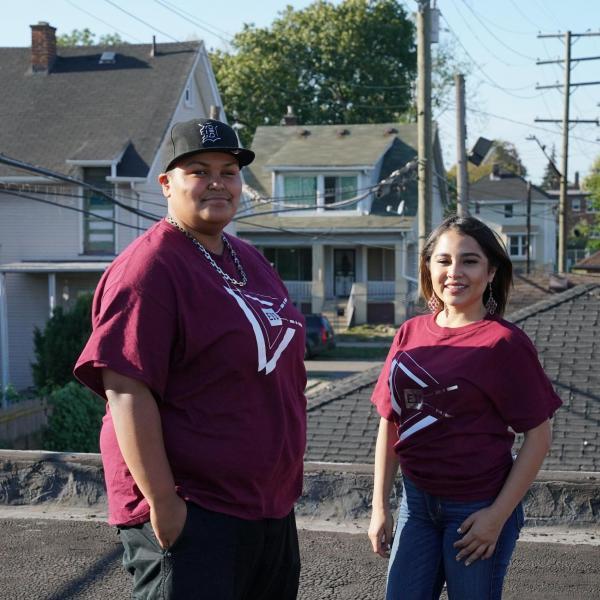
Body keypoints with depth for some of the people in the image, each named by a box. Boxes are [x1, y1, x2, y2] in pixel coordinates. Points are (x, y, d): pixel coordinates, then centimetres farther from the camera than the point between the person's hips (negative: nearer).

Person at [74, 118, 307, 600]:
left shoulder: (249, 260, 12)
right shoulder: (148, 269, -15)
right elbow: (126, 391, -21)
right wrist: (162, 504, -24)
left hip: (271, 506, 9)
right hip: (189, 515, -9)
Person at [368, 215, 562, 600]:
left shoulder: (504, 342, -11)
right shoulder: (411, 334, 3)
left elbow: (538, 436, -10)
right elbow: (390, 423, 8)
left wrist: (498, 516, -12)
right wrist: (380, 507, 6)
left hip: (477, 510, -4)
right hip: (417, 502, 4)